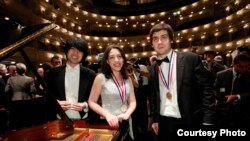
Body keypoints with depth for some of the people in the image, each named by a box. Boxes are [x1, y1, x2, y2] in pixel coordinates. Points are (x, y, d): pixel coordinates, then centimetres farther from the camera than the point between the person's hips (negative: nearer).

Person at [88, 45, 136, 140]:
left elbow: (132, 101, 3)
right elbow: (92, 102, -7)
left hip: (126, 122, 4)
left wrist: (127, 114, -15)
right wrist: (107, 115, -19)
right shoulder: (101, 78, -9)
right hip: (108, 123, -4)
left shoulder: (128, 79, 3)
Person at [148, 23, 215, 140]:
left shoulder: (191, 59, -7)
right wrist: (155, 119, 8)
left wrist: (207, 122, -12)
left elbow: (206, 90, -8)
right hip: (163, 123, 4)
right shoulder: (154, 68, 5)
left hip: (189, 122, -3)